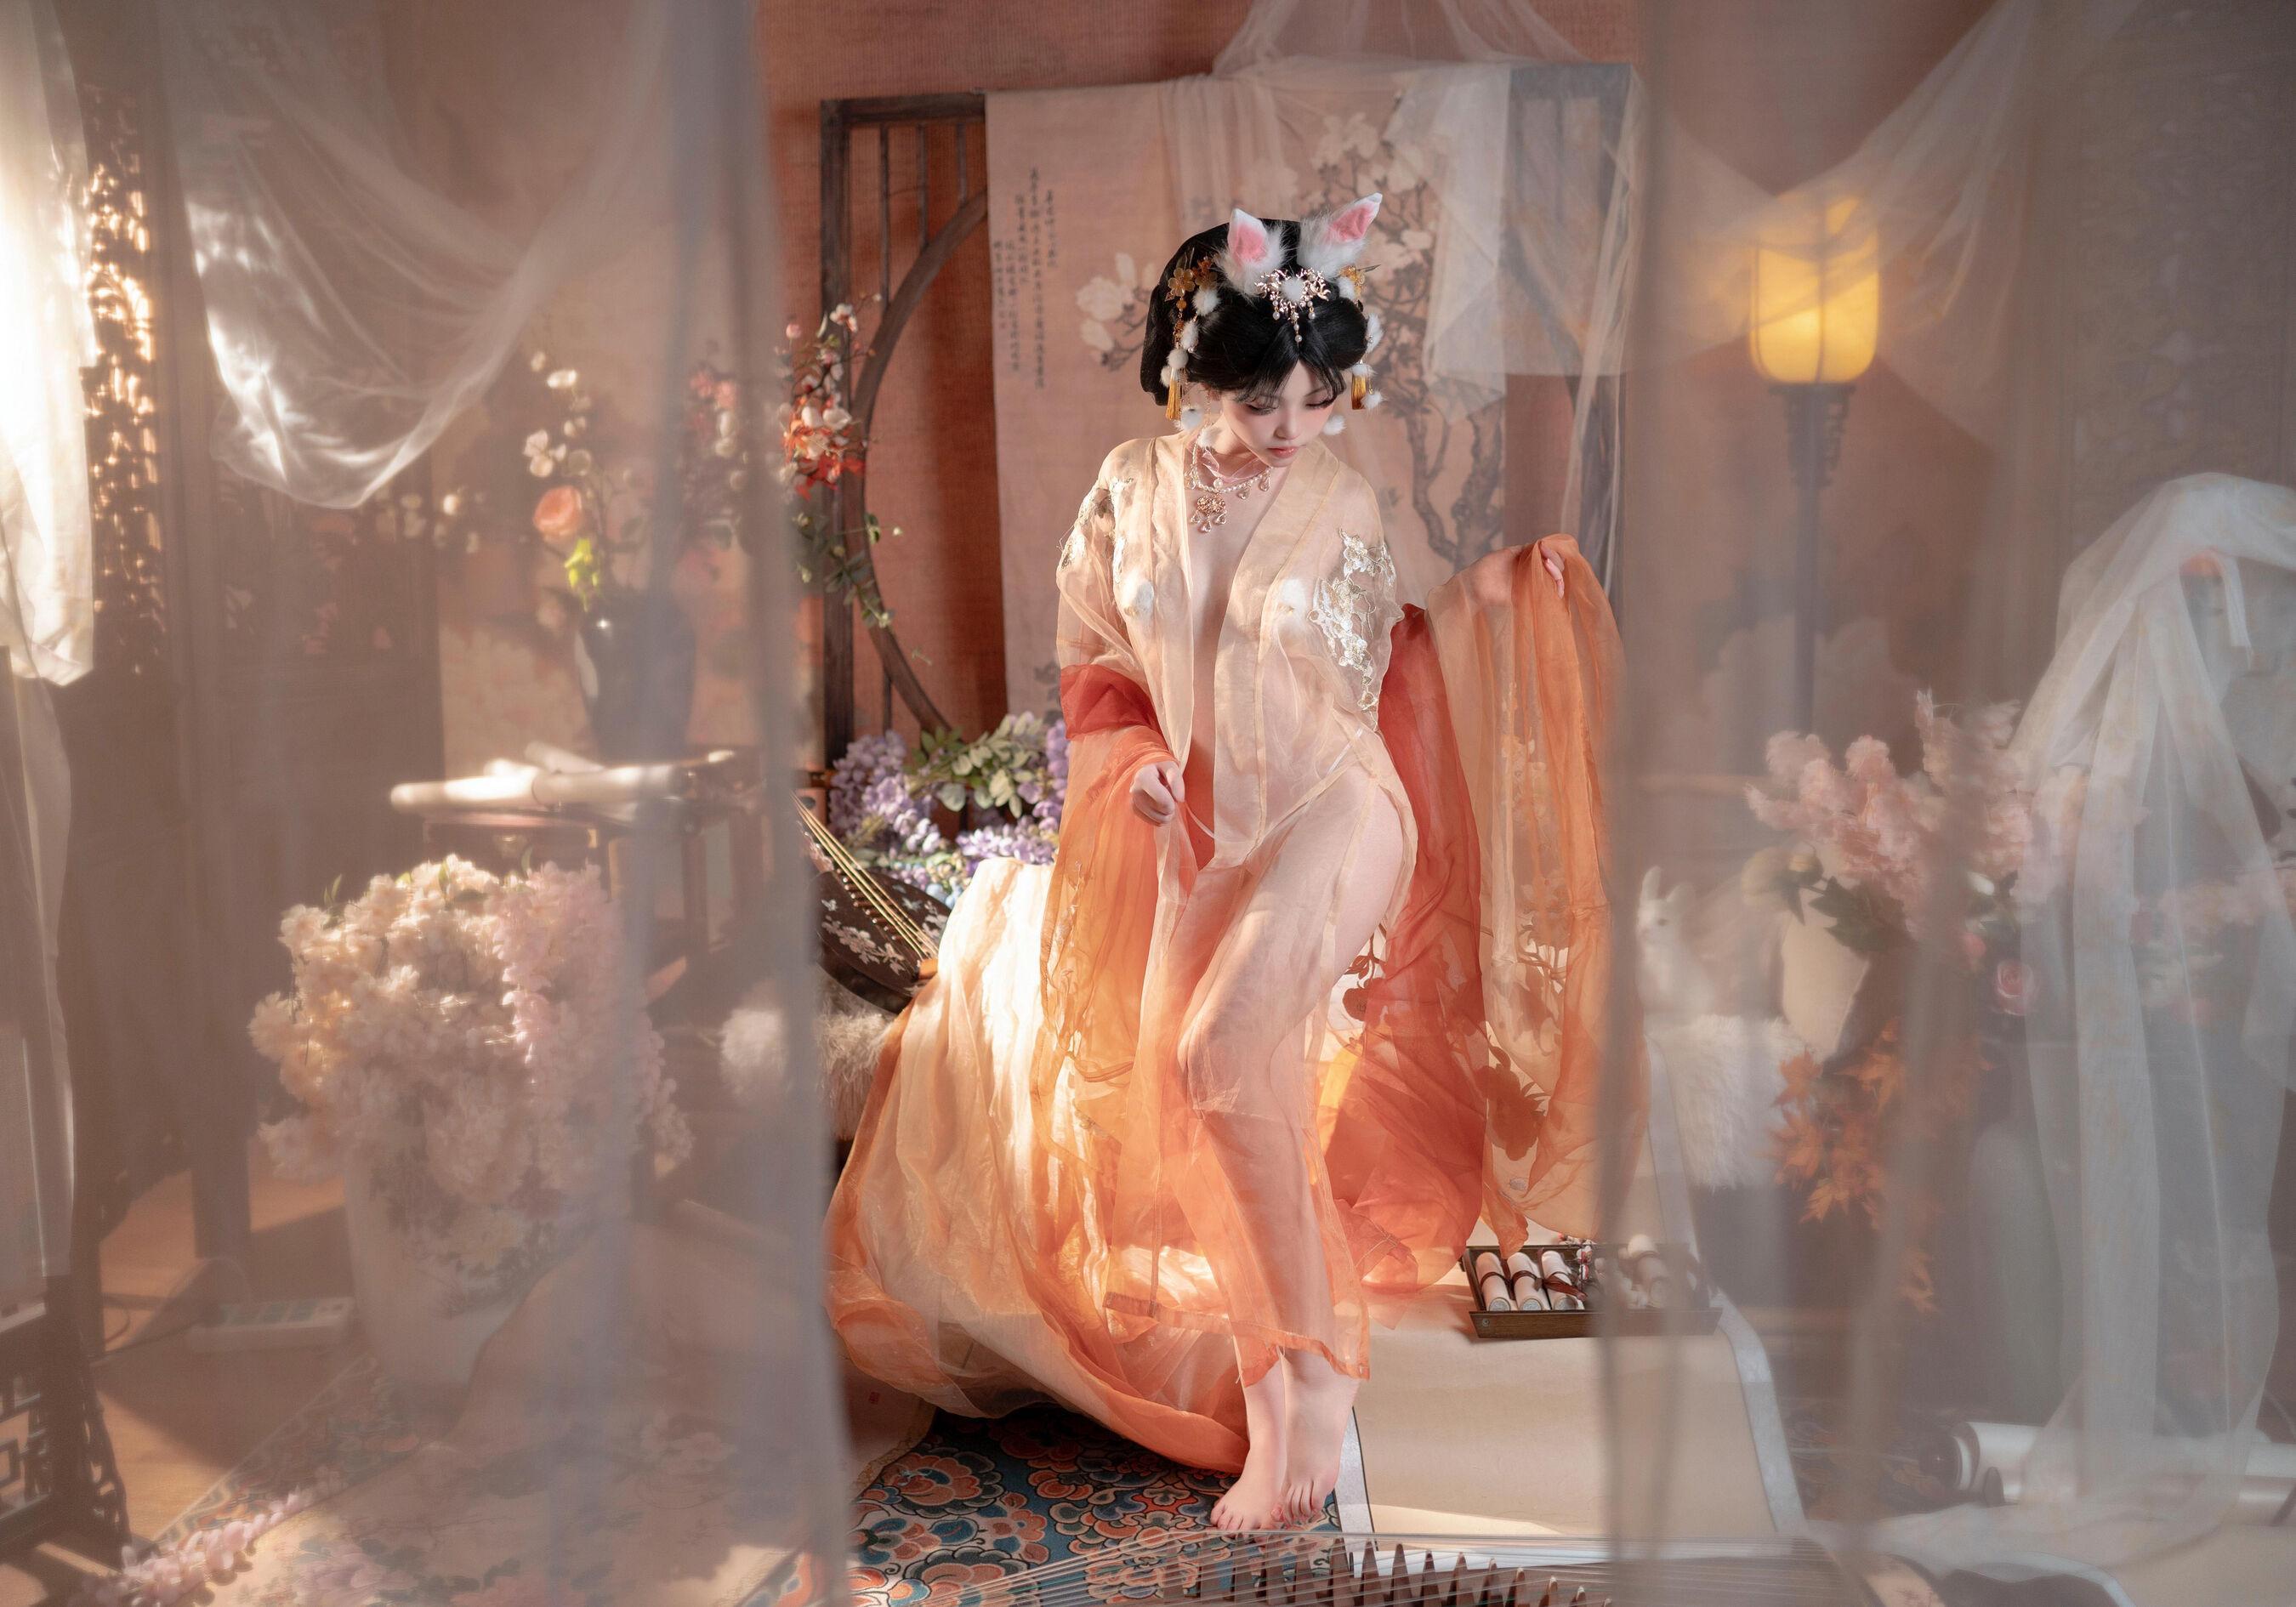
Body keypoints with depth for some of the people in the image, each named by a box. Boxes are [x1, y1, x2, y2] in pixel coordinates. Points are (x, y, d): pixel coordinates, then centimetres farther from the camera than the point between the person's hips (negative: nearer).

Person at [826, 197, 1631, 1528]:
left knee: (1220, 1043, -28)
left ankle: (1304, 1376, -16)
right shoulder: (1133, 491, 2)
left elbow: (1378, 669, 10)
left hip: (1321, 809, -4)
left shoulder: (1342, 503, -1)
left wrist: (1487, 597, 0)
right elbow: (1093, 663, 8)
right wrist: (1135, 759, -8)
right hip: (1178, 822, 5)